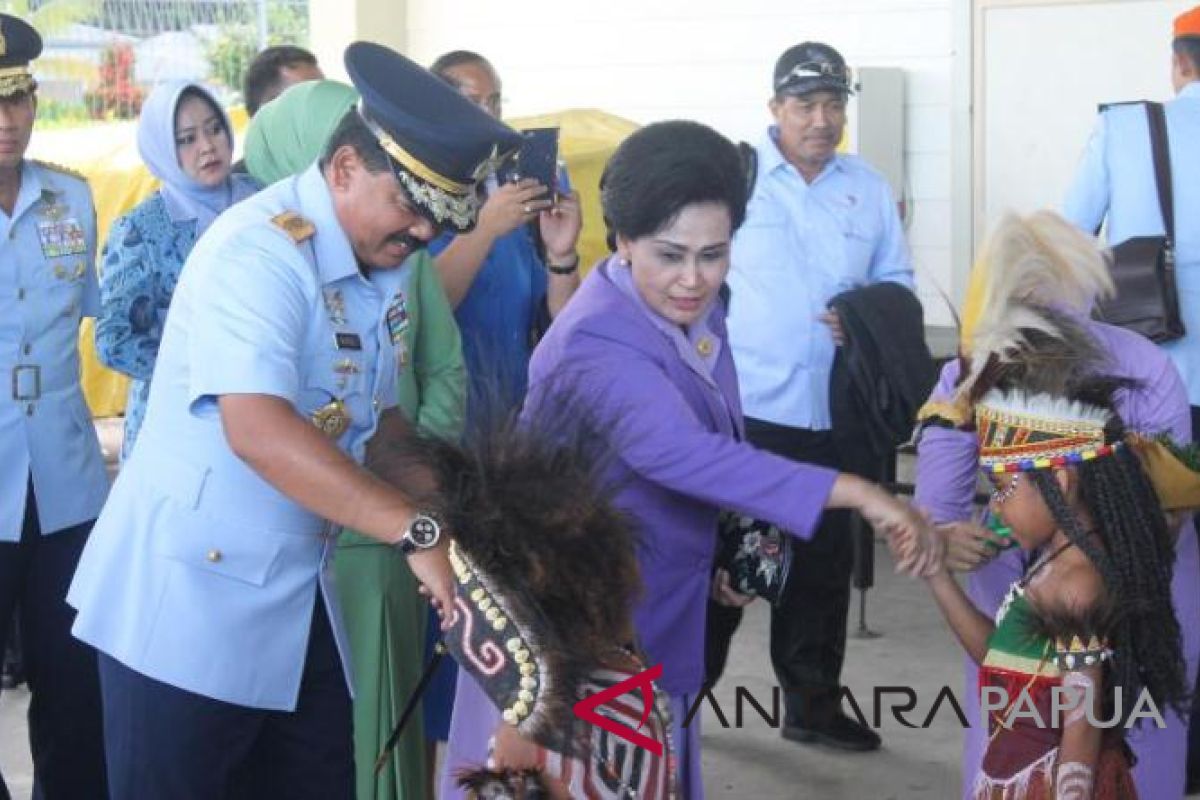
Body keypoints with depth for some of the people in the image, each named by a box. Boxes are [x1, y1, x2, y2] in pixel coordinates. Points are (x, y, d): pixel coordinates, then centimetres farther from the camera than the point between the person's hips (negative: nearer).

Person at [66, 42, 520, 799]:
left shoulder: (385, 266, 7)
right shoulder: (260, 250, -21)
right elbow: (257, 429, -34)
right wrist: (419, 531, -39)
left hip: (298, 600, 8)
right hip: (189, 599, -8)